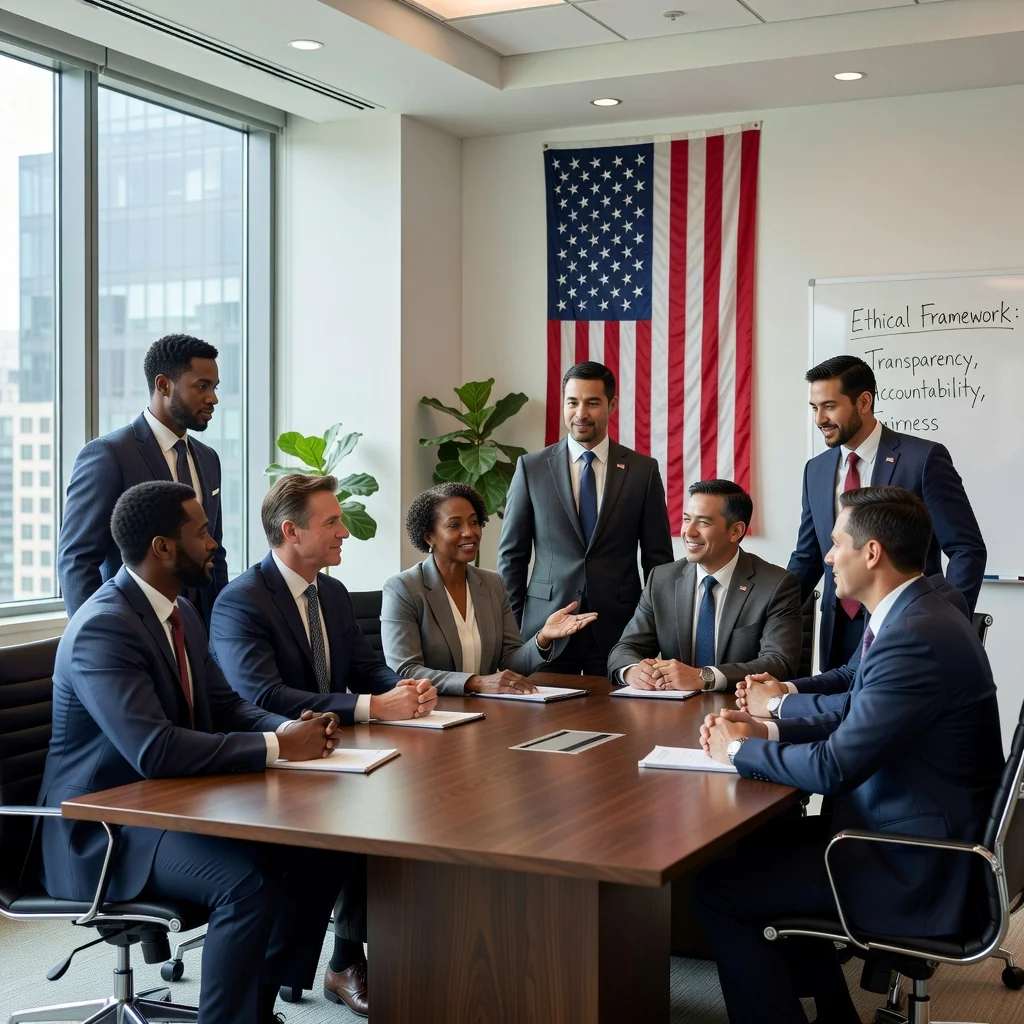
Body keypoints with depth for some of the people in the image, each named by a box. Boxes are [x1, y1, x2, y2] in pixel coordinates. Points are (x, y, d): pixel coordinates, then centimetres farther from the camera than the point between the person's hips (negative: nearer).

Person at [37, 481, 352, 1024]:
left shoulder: (181, 613, 8)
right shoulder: (102, 629, -22)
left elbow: (226, 705, 13)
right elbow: (153, 750, -32)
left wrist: (294, 728, -9)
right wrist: (276, 746, -27)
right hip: (103, 827, -10)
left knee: (321, 846, -1)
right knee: (250, 877, -31)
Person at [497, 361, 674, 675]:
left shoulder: (643, 470, 3)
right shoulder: (531, 468, 3)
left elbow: (658, 557, 6)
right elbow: (511, 554, 6)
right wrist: (512, 626, 2)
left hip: (618, 627, 0)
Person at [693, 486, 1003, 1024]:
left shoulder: (915, 638, -26)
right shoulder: (910, 616, 5)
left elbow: (833, 768, -26)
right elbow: (851, 717, 16)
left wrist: (739, 751, -11)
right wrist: (766, 731, 2)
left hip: (917, 868, -10)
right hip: (916, 831, 10)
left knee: (715, 886, -8)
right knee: (759, 846, 20)